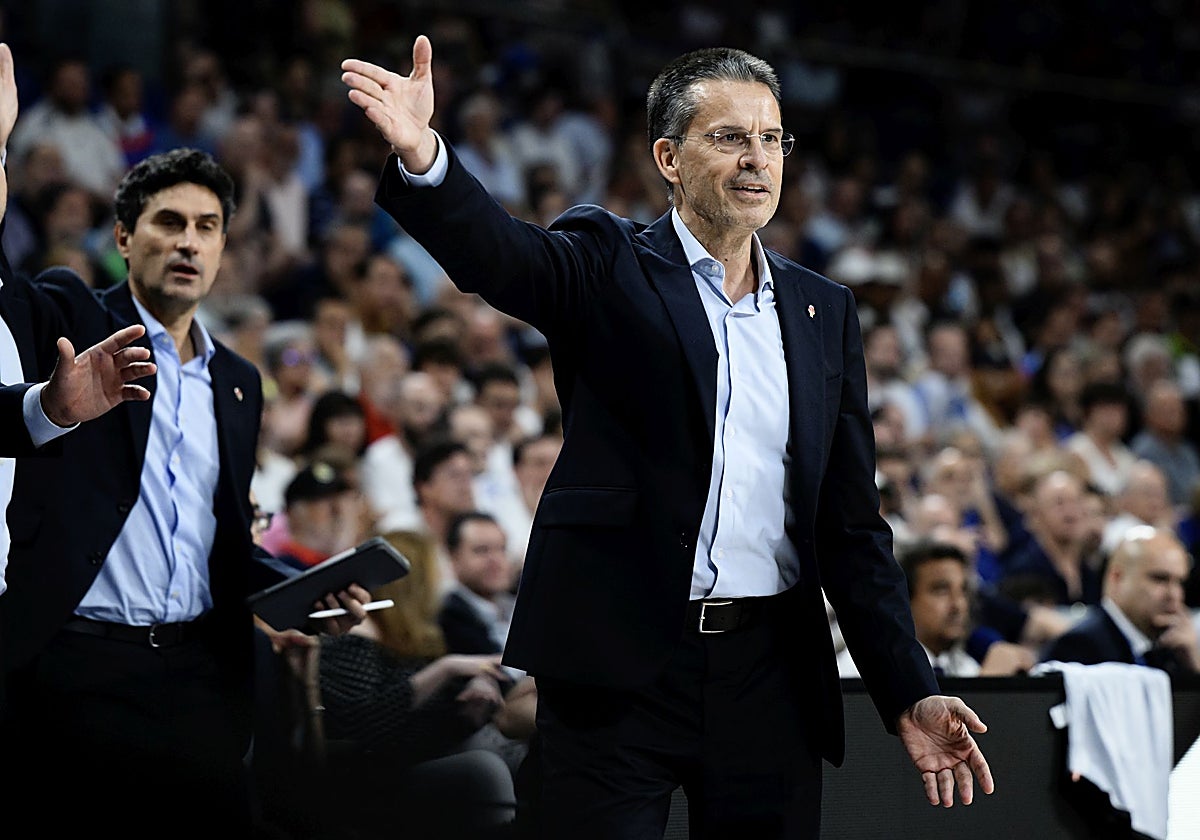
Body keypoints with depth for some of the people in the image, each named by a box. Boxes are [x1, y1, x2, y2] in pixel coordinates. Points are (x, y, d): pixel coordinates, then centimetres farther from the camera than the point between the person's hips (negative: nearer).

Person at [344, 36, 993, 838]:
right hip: (619, 671, -4)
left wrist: (910, 693, 5)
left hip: (773, 675, 4)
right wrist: (422, 155, -42)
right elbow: (496, 252, -20)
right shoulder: (610, 267, 2)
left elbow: (851, 523, 13)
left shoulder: (824, 311, 13)